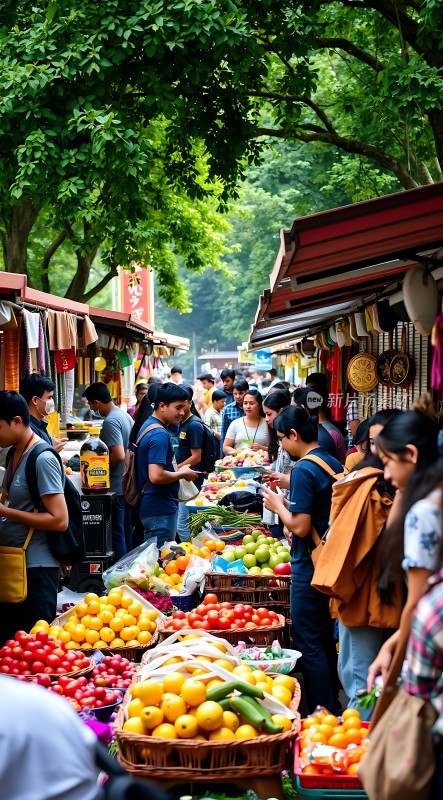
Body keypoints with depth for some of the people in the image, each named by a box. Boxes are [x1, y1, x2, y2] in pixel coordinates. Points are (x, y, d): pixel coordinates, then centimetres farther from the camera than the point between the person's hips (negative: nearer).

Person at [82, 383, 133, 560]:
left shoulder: (110, 422, -18)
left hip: (116, 487, -9)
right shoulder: (125, 416, 11)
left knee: (117, 534, -3)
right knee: (127, 532, 15)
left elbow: (118, 455, -26)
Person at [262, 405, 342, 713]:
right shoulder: (334, 464, 8)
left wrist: (279, 506, -5)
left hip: (310, 567, -9)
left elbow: (300, 526, -21)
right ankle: (332, 704, 28)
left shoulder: (304, 470, -18)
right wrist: (290, 503, 15)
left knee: (309, 644, -2)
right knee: (326, 638, 19)